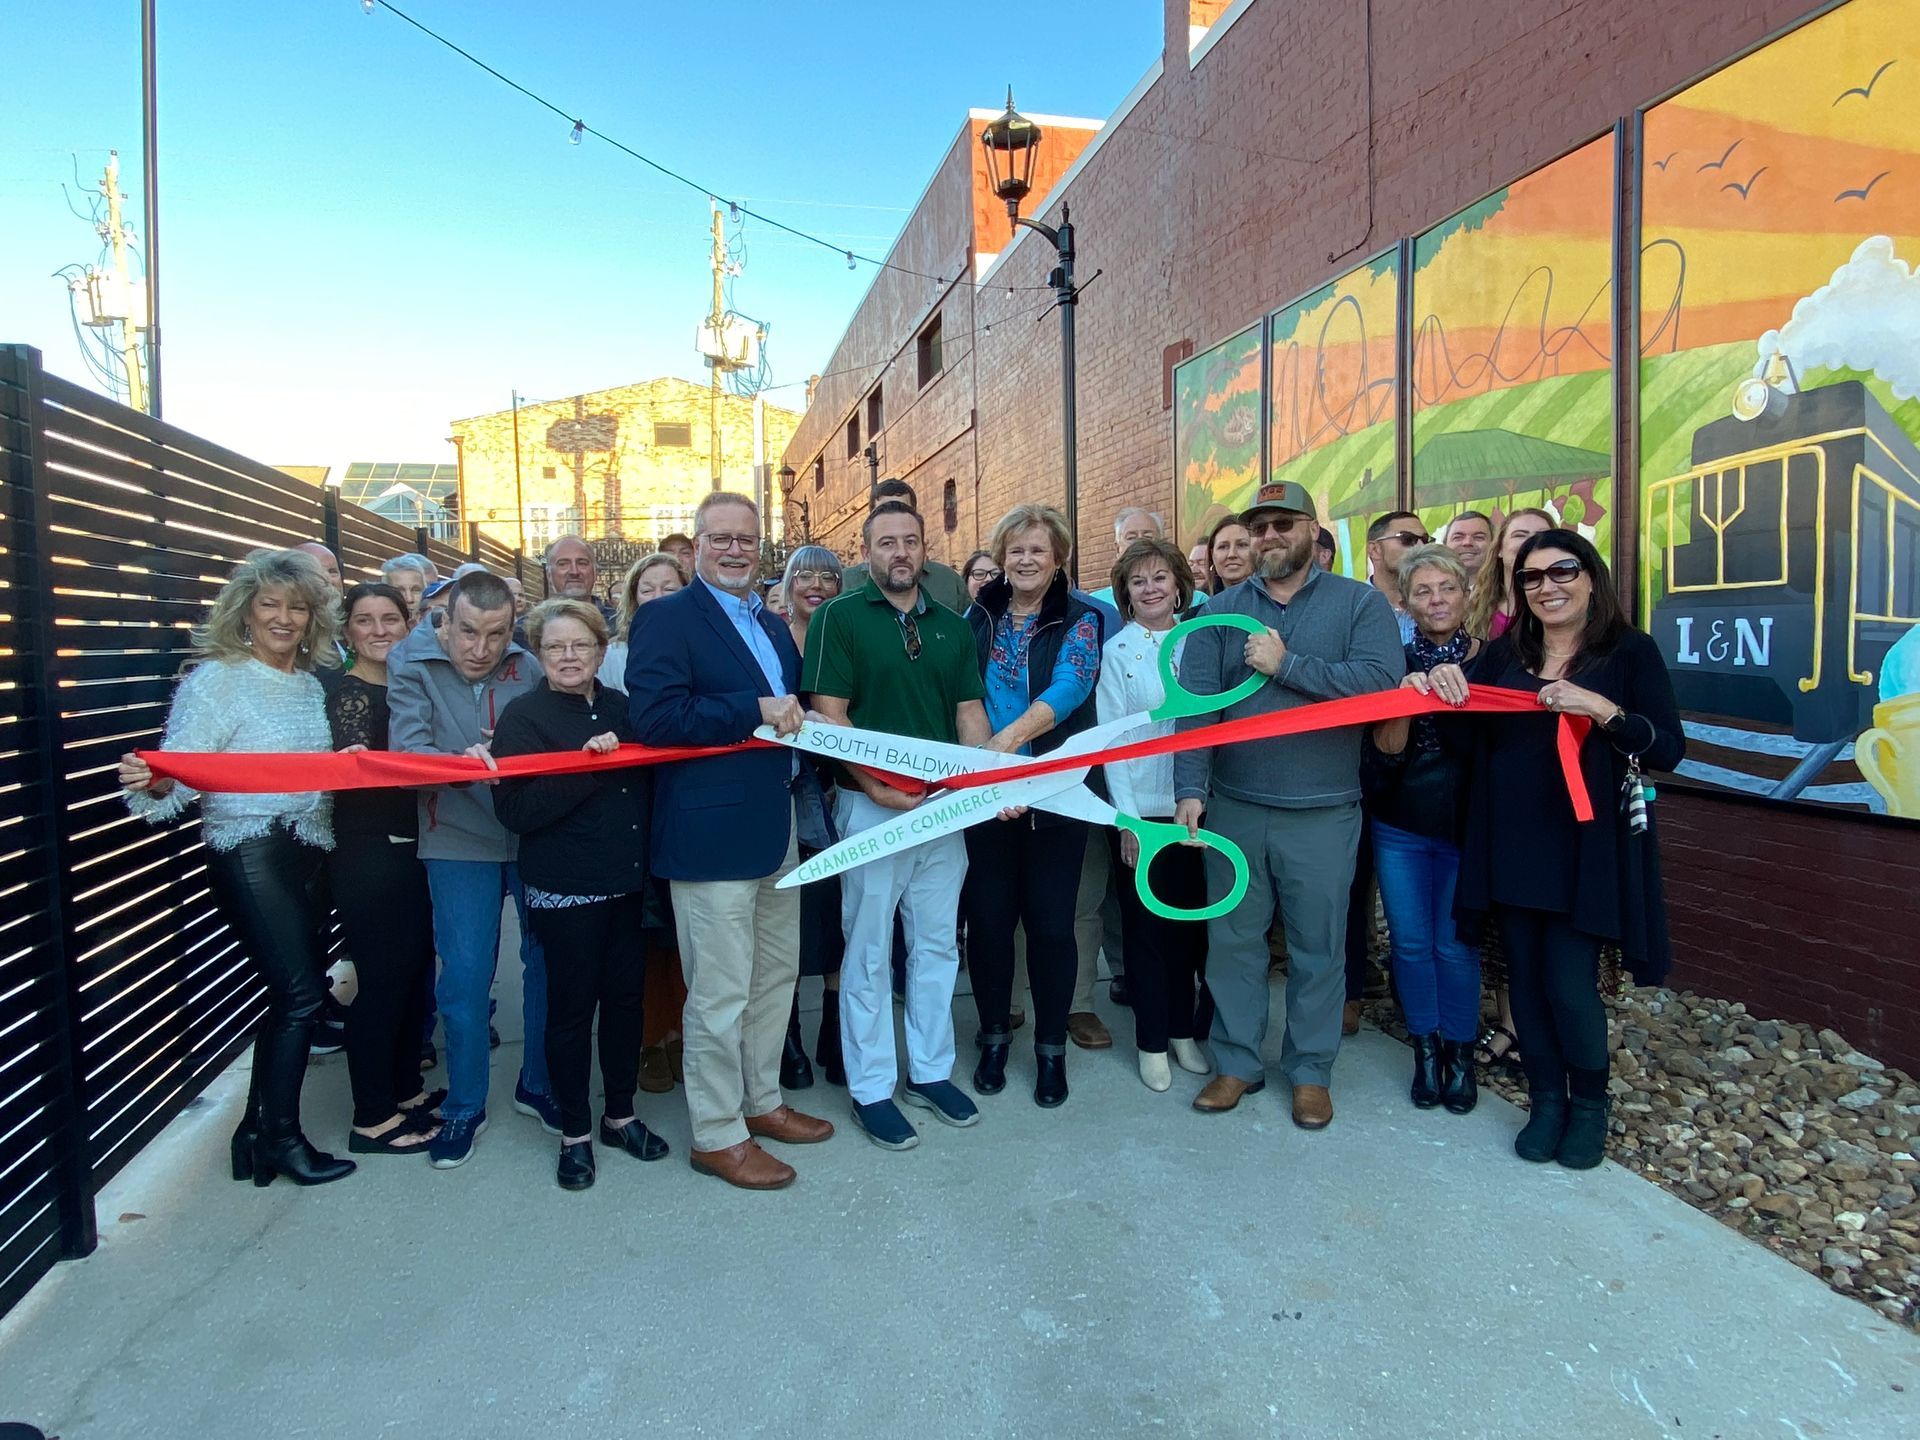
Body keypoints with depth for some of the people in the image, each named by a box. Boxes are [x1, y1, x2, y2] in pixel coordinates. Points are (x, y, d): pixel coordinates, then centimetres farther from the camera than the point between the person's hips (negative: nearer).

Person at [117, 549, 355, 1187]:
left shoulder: (313, 685, 12)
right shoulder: (215, 680, -7)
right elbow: (182, 771, -16)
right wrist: (153, 783, -34)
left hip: (305, 853, 7)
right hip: (249, 852, -7)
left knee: (290, 992, 10)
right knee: (300, 991, -7)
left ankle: (258, 1130, 23)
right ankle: (282, 1136, 10)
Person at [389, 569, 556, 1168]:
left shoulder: (527, 667, -1)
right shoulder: (410, 664, -5)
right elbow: (408, 749, -16)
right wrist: (461, 763, -35)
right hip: (459, 839, -2)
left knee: (547, 962, 8)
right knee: (464, 975, 2)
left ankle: (538, 1085, 29)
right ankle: (465, 1106, 22)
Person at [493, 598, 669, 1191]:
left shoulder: (619, 707, 9)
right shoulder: (524, 715, -5)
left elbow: (648, 781, 18)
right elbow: (515, 809, -16)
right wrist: (588, 765, -21)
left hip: (628, 883, 5)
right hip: (565, 891, -4)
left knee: (626, 995, 11)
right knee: (573, 1005, 5)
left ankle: (620, 1114, 29)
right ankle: (575, 1133, 22)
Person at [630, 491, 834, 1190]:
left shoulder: (774, 627, 17)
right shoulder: (667, 618, -8)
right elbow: (654, 715, -21)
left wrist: (797, 718, 2)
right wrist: (757, 711, -20)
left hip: (777, 829, 8)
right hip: (711, 834, -8)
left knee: (776, 976, 18)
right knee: (721, 993, 0)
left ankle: (761, 1100, 36)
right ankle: (717, 1134, 17)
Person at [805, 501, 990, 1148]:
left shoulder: (953, 626, 11)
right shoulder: (840, 617, -4)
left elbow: (969, 712, 10)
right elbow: (829, 715, -10)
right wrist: (872, 783, -22)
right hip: (870, 805, -5)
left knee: (937, 944, 14)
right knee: (869, 952, 6)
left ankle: (930, 1071, 29)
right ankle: (871, 1089, 19)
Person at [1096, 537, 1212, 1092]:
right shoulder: (1117, 652, -1)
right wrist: (1127, 816, -9)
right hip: (1140, 810, -2)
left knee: (1192, 921, 10)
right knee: (1146, 925, 6)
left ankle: (1185, 1030, 26)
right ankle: (1152, 1041, 19)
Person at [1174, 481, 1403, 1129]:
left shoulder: (1360, 603, -1)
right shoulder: (1220, 611, 4)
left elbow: (1382, 681, -18)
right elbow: (1195, 704, -5)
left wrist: (1286, 664, -18)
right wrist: (1190, 790, -16)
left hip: (1323, 813, -2)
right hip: (1232, 808, 2)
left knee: (1318, 946, 10)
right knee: (1232, 939, 11)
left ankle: (1311, 1071, 28)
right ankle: (1236, 1062, 28)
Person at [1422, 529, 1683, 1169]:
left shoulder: (1630, 653, -2)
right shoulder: (1504, 654, 8)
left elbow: (1669, 749, -8)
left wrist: (1599, 707, -22)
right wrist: (1443, 682, -16)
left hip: (1586, 848, -3)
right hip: (1512, 845, 4)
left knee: (1569, 983, -3)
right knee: (1526, 979, 10)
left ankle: (1590, 1104, 24)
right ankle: (1547, 1101, 29)